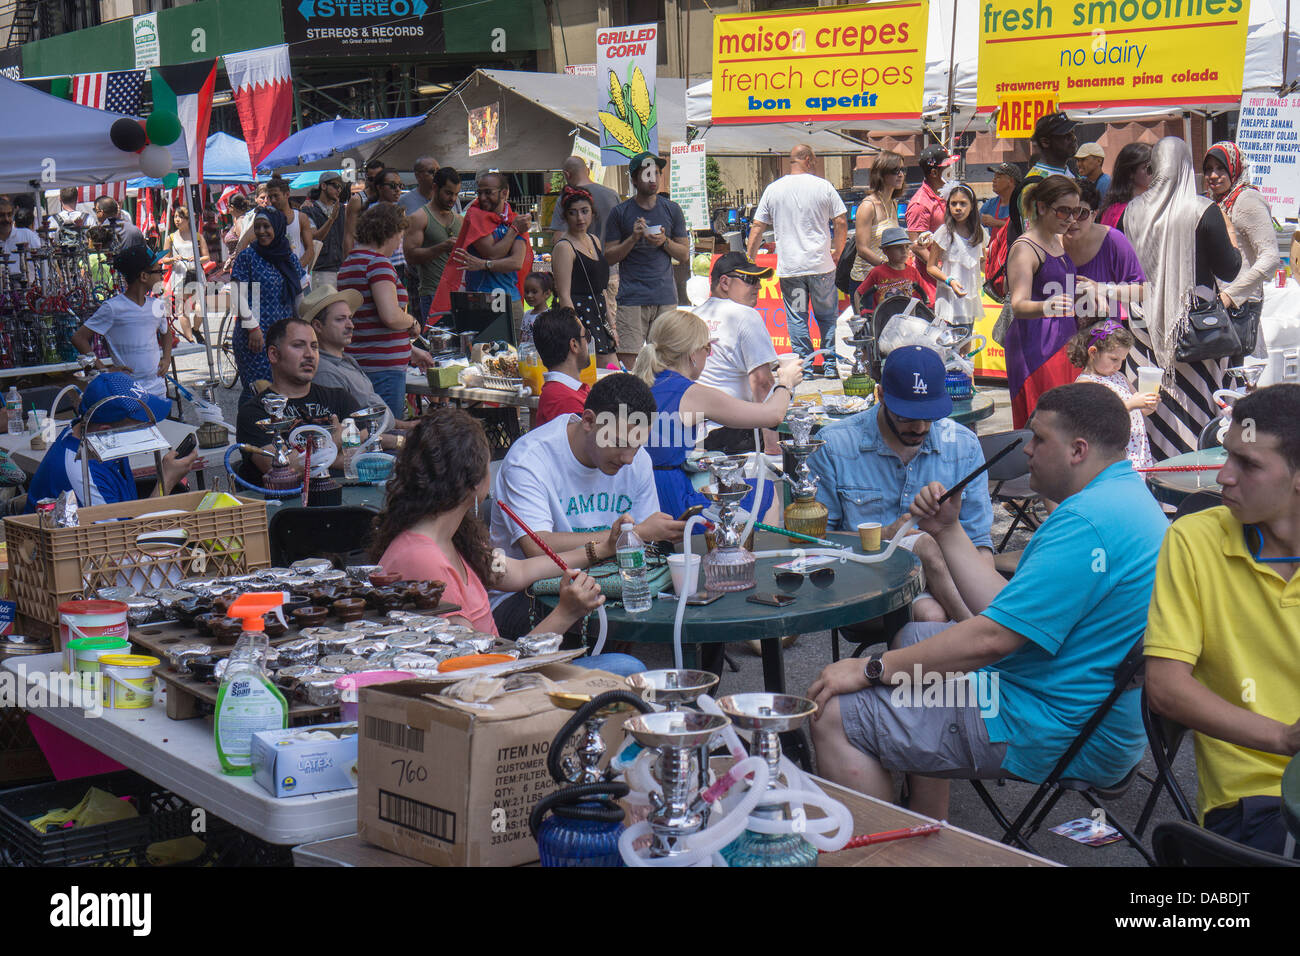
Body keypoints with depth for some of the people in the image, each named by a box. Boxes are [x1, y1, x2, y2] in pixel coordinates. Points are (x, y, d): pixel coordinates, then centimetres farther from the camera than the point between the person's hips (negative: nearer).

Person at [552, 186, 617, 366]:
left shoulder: (594, 240, 15)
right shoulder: (564, 247, -9)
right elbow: (564, 296, -15)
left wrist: (610, 325, 18)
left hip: (598, 321, 8)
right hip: (577, 318, -8)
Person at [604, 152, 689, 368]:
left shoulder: (672, 210, 11)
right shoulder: (619, 212, 5)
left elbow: (684, 254, 13)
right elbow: (609, 257, 4)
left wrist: (665, 242, -6)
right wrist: (633, 238, -11)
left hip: (665, 296, 2)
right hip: (631, 297, -2)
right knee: (628, 361, -9)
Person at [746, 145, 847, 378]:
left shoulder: (773, 190, 4)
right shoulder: (823, 187, -1)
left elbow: (757, 228, 5)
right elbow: (841, 223, -1)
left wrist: (749, 259, 14)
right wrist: (837, 252, 13)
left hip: (789, 267, 1)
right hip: (821, 264, -1)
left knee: (796, 318, 5)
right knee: (827, 316, 11)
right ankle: (831, 365, 13)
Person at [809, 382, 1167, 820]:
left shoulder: (1088, 521, -23)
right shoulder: (1128, 496, 13)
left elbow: (993, 637, -26)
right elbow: (1012, 610, 11)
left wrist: (872, 668, -18)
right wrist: (949, 532, 13)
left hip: (1057, 738, -12)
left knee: (834, 715, -14)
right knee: (913, 637, 30)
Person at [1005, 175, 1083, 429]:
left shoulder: (1060, 242, 16)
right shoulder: (1024, 248, -12)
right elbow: (1018, 305, -26)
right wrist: (1045, 307, -44)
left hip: (1064, 341, 9)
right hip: (1035, 345, -9)